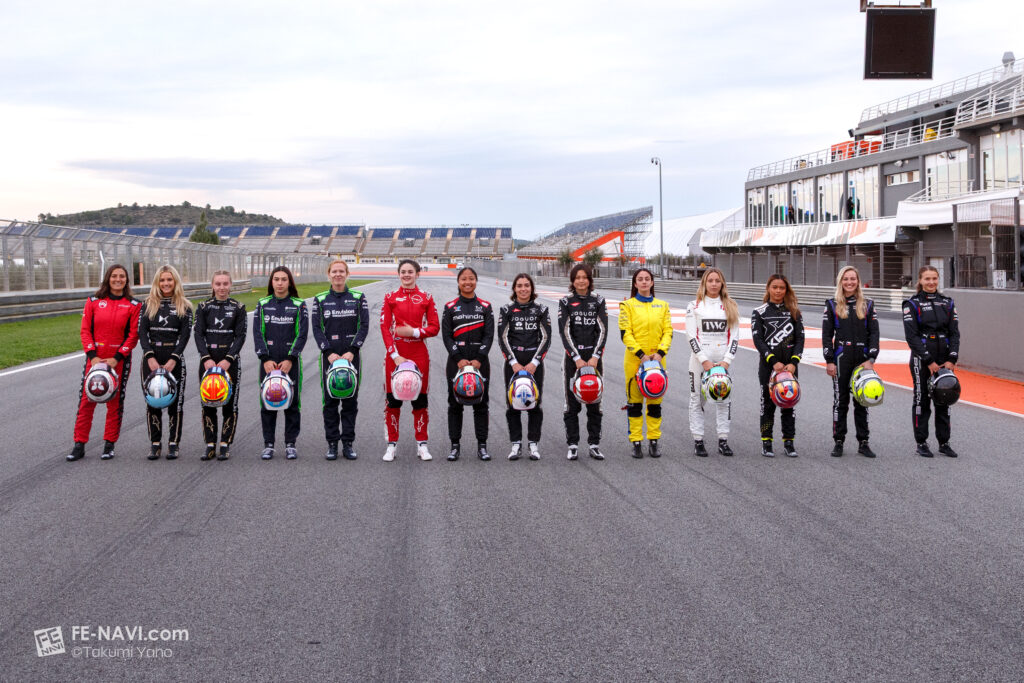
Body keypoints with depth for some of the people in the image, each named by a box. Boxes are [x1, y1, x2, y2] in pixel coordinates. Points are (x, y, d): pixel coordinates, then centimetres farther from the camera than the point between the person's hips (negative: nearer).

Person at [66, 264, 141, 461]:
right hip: (95, 358, 1)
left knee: (115, 401, 4)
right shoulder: (94, 302, 4)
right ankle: (79, 445, 6)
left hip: (119, 360, -1)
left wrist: (117, 358, -12)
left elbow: (133, 335, -4)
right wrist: (92, 356, -10)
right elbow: (86, 331, 2)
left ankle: (109, 444, 14)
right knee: (86, 400, 0)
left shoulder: (133, 305, 0)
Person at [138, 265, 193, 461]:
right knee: (152, 402, 3)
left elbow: (185, 335, -3)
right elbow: (142, 332, 1)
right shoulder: (148, 305, 9)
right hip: (151, 358, 2)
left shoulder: (184, 307, 5)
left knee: (174, 402, 0)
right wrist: (150, 357, -12)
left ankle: (173, 444, 7)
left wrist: (173, 359, -14)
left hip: (174, 359, -1)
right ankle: (155, 444, 10)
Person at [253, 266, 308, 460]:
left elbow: (302, 334, -4)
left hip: (291, 361, -1)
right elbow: (257, 333, 1)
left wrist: (290, 359, -13)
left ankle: (290, 444, 10)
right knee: (267, 403, 3)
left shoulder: (299, 305, 3)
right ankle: (268, 444, 10)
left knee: (292, 402, 1)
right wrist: (265, 359, -11)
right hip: (268, 361, 1)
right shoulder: (262, 305, 7)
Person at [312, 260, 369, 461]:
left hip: (351, 355, 0)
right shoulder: (320, 299, 5)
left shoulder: (358, 298, 4)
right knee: (330, 401, 1)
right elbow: (316, 328, 0)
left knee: (350, 400, 2)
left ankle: (348, 444, 9)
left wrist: (352, 351, -12)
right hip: (329, 356, 0)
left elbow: (364, 326, -2)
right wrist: (329, 353, -12)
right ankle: (332, 444, 8)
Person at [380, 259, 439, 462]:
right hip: (394, 354, 0)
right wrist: (395, 355, -12)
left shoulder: (426, 298, 6)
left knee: (420, 397, 3)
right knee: (393, 398, 0)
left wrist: (414, 332, -14)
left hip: (419, 354, 1)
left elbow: (435, 328, 3)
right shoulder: (390, 297, 4)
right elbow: (385, 328, -2)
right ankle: (392, 444, 9)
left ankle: (421, 444, 12)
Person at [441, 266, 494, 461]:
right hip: (456, 360, 0)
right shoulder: (450, 307, 5)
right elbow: (446, 336, 0)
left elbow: (489, 335, 1)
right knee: (455, 403, 2)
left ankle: (482, 446, 7)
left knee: (480, 403, 1)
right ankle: (455, 446, 8)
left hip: (480, 360, 0)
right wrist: (459, 359, -12)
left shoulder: (485, 307, 6)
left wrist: (479, 359, -11)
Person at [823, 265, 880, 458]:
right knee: (840, 401, 2)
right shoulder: (832, 305, 4)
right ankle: (838, 442, 9)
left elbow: (874, 333, 4)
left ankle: (863, 442, 12)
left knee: (862, 401, 6)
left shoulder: (867, 305, 8)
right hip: (841, 359, -1)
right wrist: (829, 361, -7)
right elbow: (827, 335, 1)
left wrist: (871, 359, -7)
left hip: (863, 359, 1)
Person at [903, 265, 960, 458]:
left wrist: (952, 359, -6)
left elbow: (955, 333, 6)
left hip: (944, 361, 4)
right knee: (922, 400, 1)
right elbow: (912, 336, -10)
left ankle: (944, 442, 15)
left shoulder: (947, 303, 9)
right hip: (921, 360, -4)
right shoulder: (912, 304, -3)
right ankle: (921, 443, 8)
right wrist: (929, 361, -14)